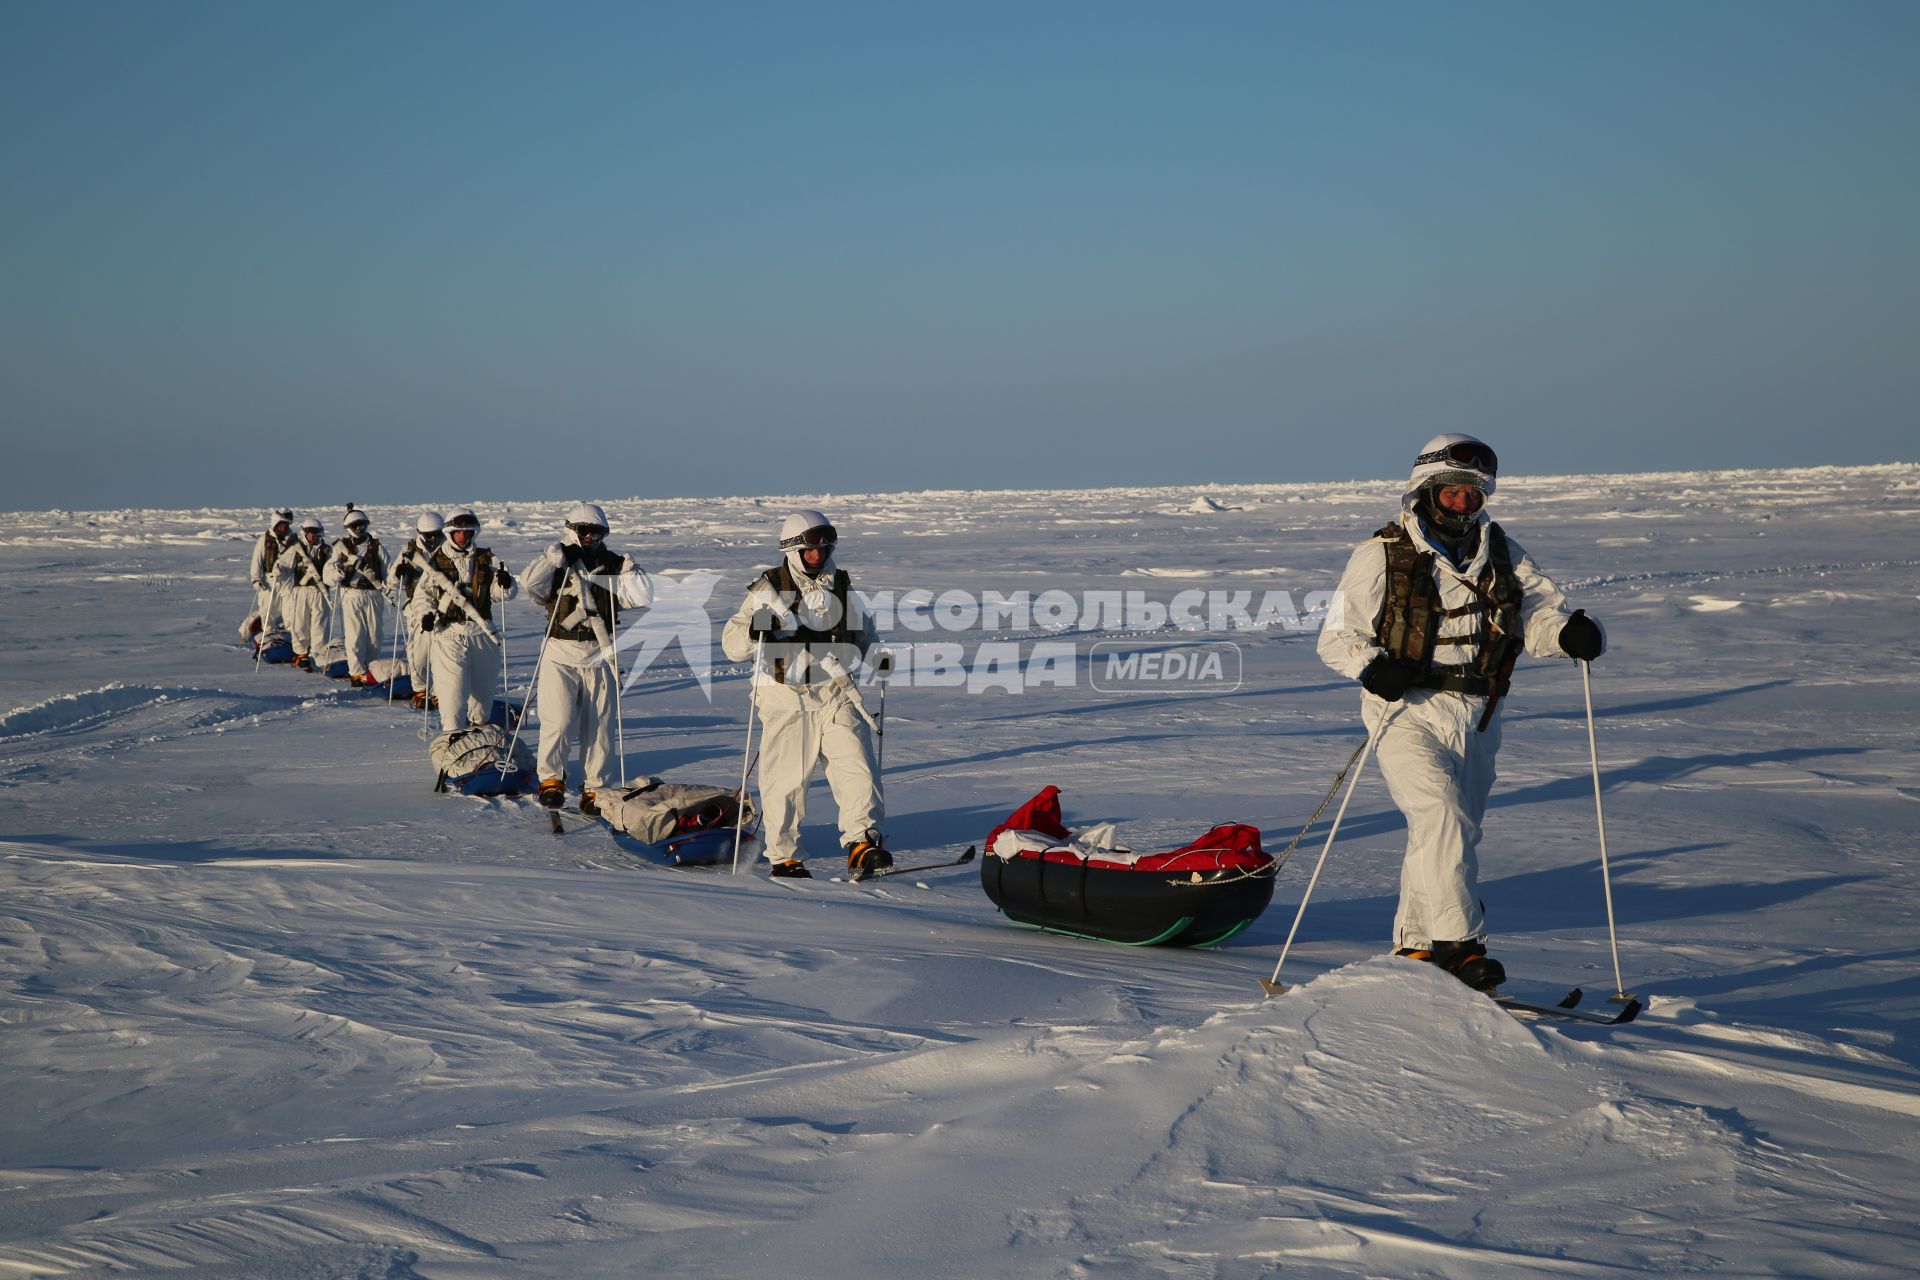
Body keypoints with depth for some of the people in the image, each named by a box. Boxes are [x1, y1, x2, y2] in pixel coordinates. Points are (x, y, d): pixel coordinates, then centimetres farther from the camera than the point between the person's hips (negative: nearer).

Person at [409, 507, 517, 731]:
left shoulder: (486, 560, 7)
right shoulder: (436, 562, 2)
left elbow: (499, 593, 1)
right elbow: (422, 595, 6)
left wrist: (505, 584, -22)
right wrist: (425, 614, -12)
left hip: (482, 633, 3)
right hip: (449, 633, -3)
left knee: (483, 688, 14)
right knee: (453, 689, -11)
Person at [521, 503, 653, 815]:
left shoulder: (613, 566, 7)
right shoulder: (555, 565, 2)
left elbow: (642, 598, -1)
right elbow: (531, 583, -17)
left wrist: (628, 569, -9)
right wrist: (556, 556, -19)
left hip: (600, 657, 2)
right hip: (560, 656, -2)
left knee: (599, 728, 4)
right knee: (559, 722, -12)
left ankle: (593, 789, 13)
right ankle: (551, 778, 7)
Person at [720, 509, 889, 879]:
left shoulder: (841, 586, 11)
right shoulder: (769, 589, 0)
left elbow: (861, 632, 26)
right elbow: (731, 644, -2)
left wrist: (876, 655, 5)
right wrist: (754, 631, -25)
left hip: (836, 694, 3)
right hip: (787, 698, -3)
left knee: (856, 765, -11)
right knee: (786, 778, 0)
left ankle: (862, 842, -9)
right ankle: (783, 856, 12)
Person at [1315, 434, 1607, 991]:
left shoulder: (1501, 555, 11)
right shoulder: (1381, 556, -2)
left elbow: (1539, 613, 6)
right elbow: (1336, 637, -1)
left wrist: (1572, 632, -17)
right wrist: (1371, 666, -21)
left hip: (1475, 719, 5)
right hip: (1408, 712, -5)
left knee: (1455, 832, 11)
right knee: (1442, 815, -23)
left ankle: (1414, 948, 24)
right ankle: (1456, 943, -21)